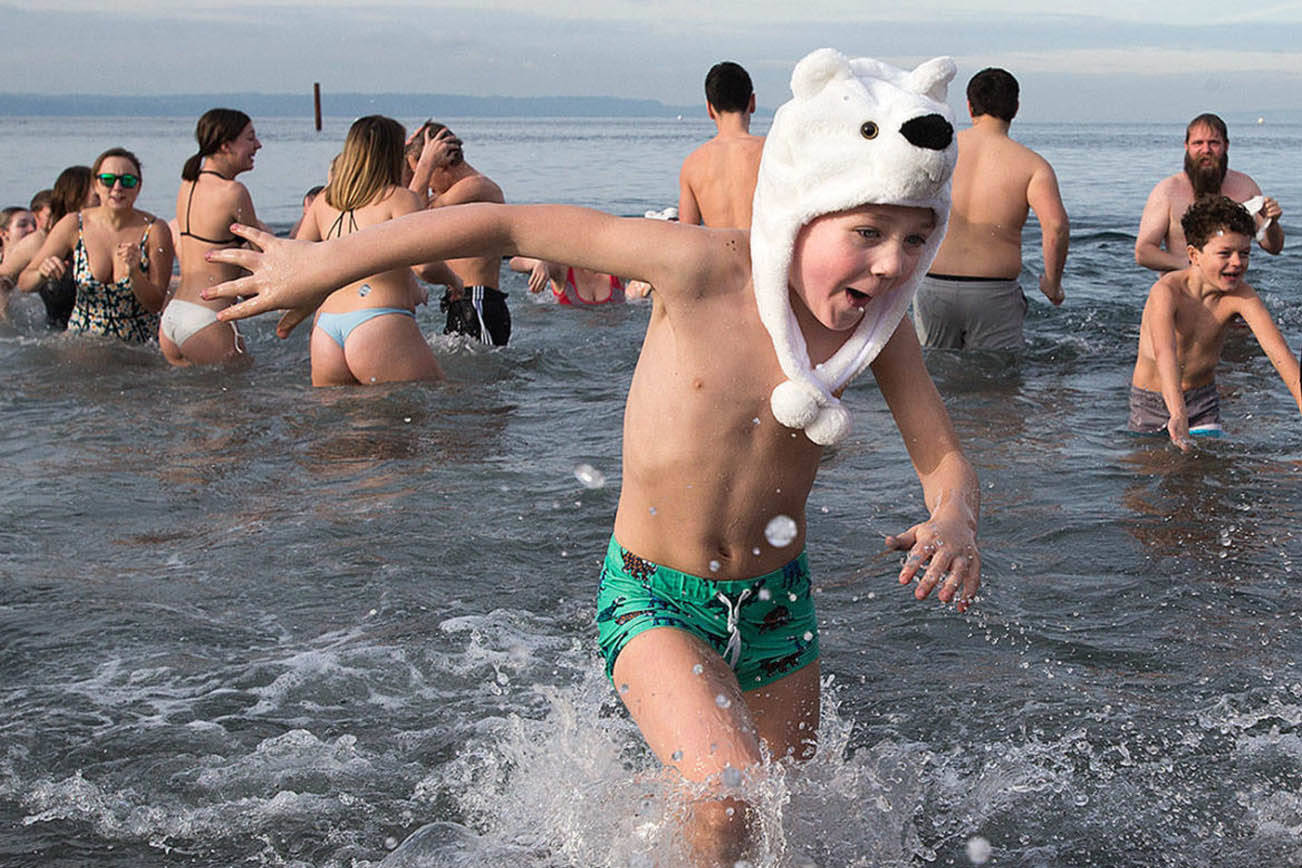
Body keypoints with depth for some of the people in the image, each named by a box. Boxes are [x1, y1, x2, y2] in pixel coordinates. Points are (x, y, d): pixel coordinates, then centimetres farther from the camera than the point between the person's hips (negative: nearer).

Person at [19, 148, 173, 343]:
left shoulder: (155, 231, -9)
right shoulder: (73, 225, -4)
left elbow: (156, 305, -9)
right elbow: (24, 283, -1)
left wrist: (134, 273, -28)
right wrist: (42, 273, -24)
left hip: (137, 345, -1)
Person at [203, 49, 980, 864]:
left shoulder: (880, 320, -11)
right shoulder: (706, 269, -24)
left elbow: (946, 459, -6)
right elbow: (511, 224, -19)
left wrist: (953, 522, -33)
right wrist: (325, 264, -13)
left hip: (778, 606, 5)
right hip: (655, 602, -5)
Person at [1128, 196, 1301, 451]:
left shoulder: (1239, 295, -17)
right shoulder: (1167, 291, -28)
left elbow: (1278, 351, -25)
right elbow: (1166, 353, -44)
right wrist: (1177, 415, -59)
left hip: (1203, 400, 2)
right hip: (1152, 402, -2)